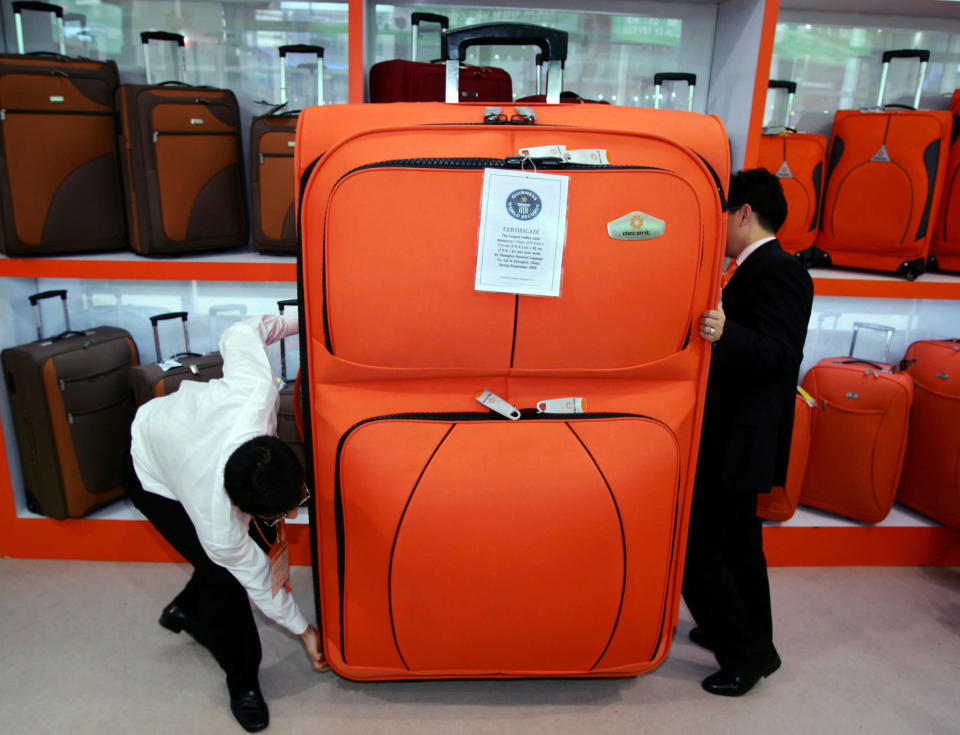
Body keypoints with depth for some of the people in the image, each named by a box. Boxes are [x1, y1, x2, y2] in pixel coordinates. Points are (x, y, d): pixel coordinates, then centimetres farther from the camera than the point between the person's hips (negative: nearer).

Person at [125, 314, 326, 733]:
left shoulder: (256, 393, -42)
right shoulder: (218, 527, -40)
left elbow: (240, 334, -24)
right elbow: (256, 579, -22)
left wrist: (298, 320, -7)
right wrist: (303, 630, -6)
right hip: (154, 480, -6)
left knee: (263, 538, 6)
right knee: (224, 574, -14)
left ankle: (187, 610, 34)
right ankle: (242, 681, 12)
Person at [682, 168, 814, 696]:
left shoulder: (779, 272, -16)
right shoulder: (753, 269, 14)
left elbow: (778, 353, -28)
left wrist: (724, 333, -43)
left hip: (739, 442, -11)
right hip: (732, 439, 11)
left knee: (695, 547, -2)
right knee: (737, 542, 21)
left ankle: (747, 653, 15)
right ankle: (752, 640, 39)